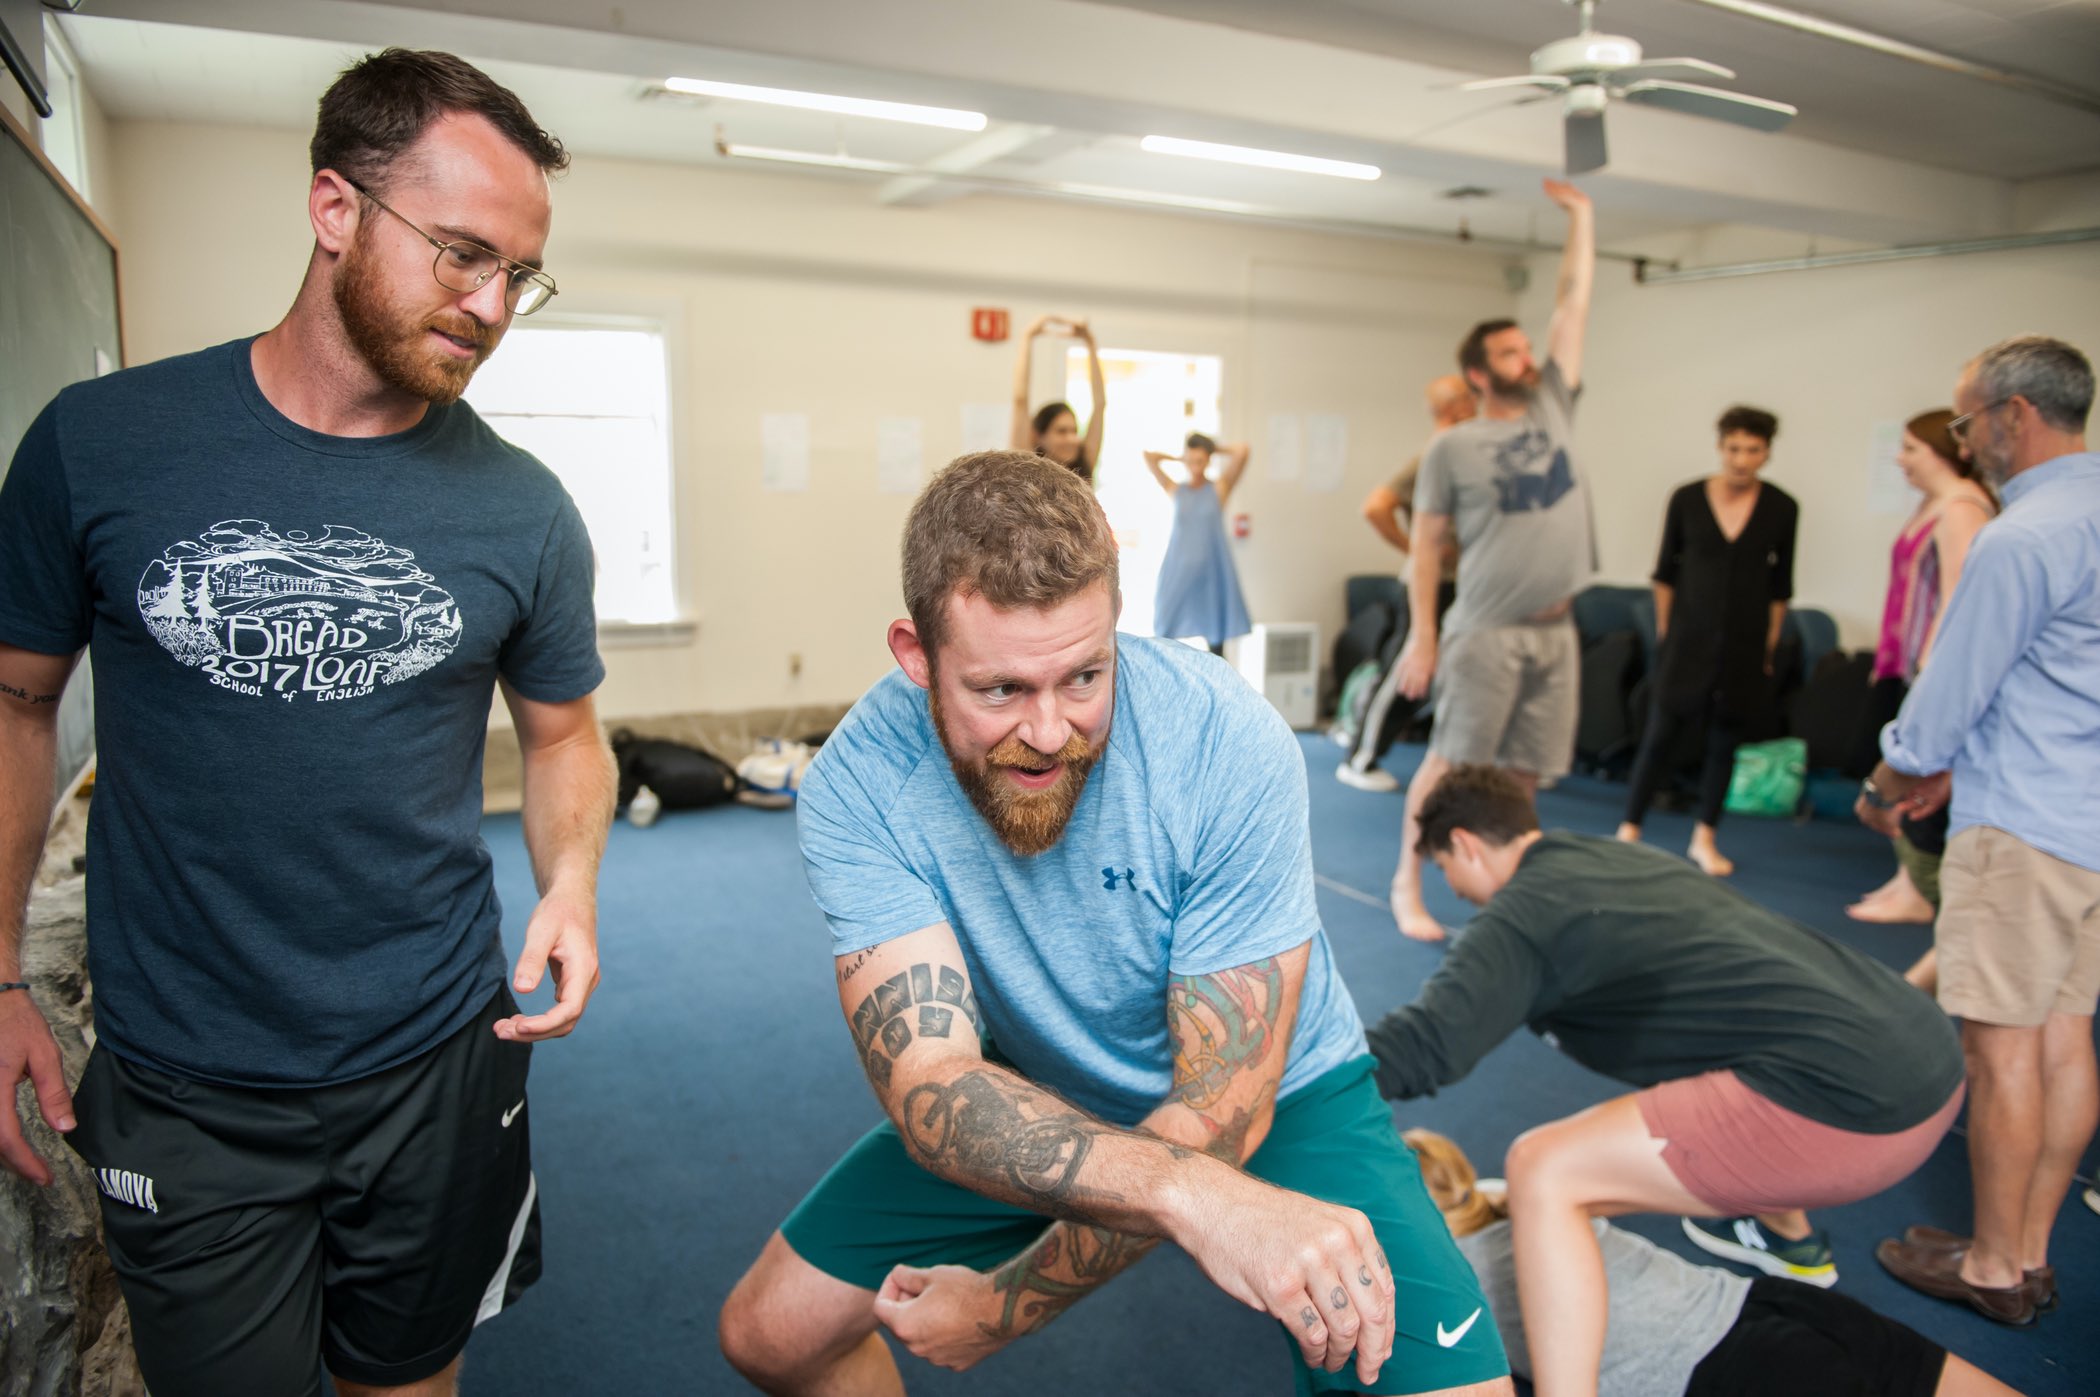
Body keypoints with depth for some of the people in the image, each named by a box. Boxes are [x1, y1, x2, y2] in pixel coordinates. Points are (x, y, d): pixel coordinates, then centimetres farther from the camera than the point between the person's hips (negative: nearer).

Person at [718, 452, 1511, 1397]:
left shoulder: (1229, 748, -31)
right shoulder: (857, 786, -25)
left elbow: (1221, 1110, -26)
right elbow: (929, 1083, -35)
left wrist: (1010, 1304, -22)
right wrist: (1196, 1198, -51)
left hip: (1272, 1094, -1)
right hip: (1033, 1097, 2)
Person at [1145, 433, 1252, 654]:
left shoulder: (1219, 489, 3)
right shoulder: (1175, 490, 7)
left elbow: (1241, 451, -7)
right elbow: (1149, 456, 2)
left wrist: (1216, 449, 8)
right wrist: (1180, 457, 12)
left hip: (1211, 570, -1)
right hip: (1177, 572, 1)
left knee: (1215, 636, 3)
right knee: (1166, 635, -2)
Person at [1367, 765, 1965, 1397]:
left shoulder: (1521, 910, -5)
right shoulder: (1632, 858, 20)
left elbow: (1423, 1046, -18)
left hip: (1854, 1107, -9)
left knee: (1543, 1171, -9)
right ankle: (1790, 1239, 56)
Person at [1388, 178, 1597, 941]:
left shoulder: (1553, 408, 10)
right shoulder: (1452, 448, -3)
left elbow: (1574, 302, 13)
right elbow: (1424, 547, -3)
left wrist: (1581, 215, 14)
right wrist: (1421, 634, -8)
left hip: (1554, 631, 5)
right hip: (1486, 634, -5)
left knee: (1524, 774, 9)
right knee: (1449, 764, -2)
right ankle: (1408, 884, 10)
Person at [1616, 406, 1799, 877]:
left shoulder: (1781, 508, -1)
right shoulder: (1687, 499, -4)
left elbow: (1780, 585, 6)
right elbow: (1665, 571, 4)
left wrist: (1770, 644, 5)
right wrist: (1665, 629, 4)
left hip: (1744, 643, 2)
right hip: (1688, 638, -1)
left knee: (1724, 741, 8)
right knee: (1662, 733, -2)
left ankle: (1704, 839, 21)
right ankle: (1629, 829, 7)